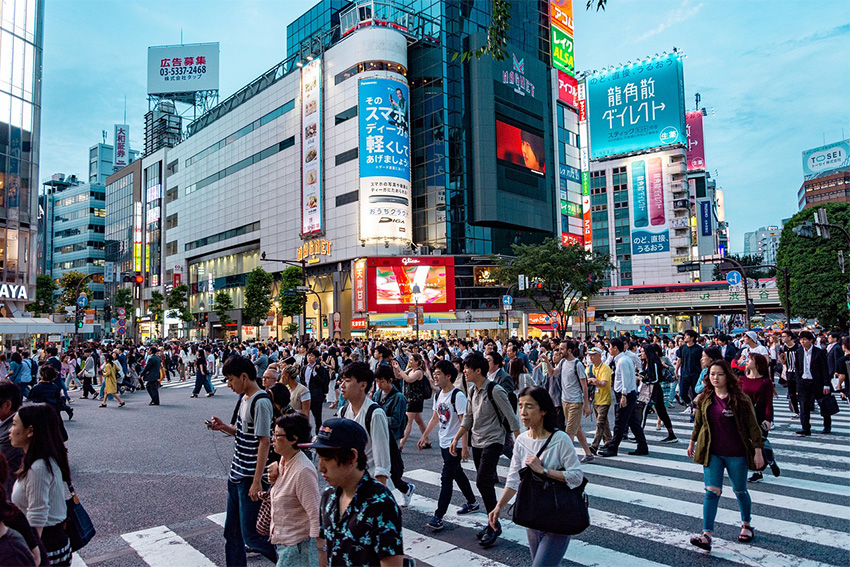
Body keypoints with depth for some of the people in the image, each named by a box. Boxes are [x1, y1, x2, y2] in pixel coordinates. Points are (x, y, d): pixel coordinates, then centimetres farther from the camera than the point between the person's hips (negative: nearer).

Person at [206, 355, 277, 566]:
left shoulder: (261, 402, -19)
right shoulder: (244, 398, 10)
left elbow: (264, 441, -21)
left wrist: (257, 482, -21)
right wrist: (224, 427, 3)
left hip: (250, 478, -9)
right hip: (236, 476, 9)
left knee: (250, 535, -1)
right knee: (232, 534, 16)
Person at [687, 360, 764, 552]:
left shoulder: (740, 399, -10)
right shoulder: (704, 399, 1)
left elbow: (752, 426, -7)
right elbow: (698, 422, 14)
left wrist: (758, 451, -9)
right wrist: (692, 442, 21)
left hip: (736, 453, -2)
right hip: (712, 453, 2)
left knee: (740, 491, 15)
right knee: (712, 491, -4)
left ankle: (746, 525, 40)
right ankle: (706, 535, -7)